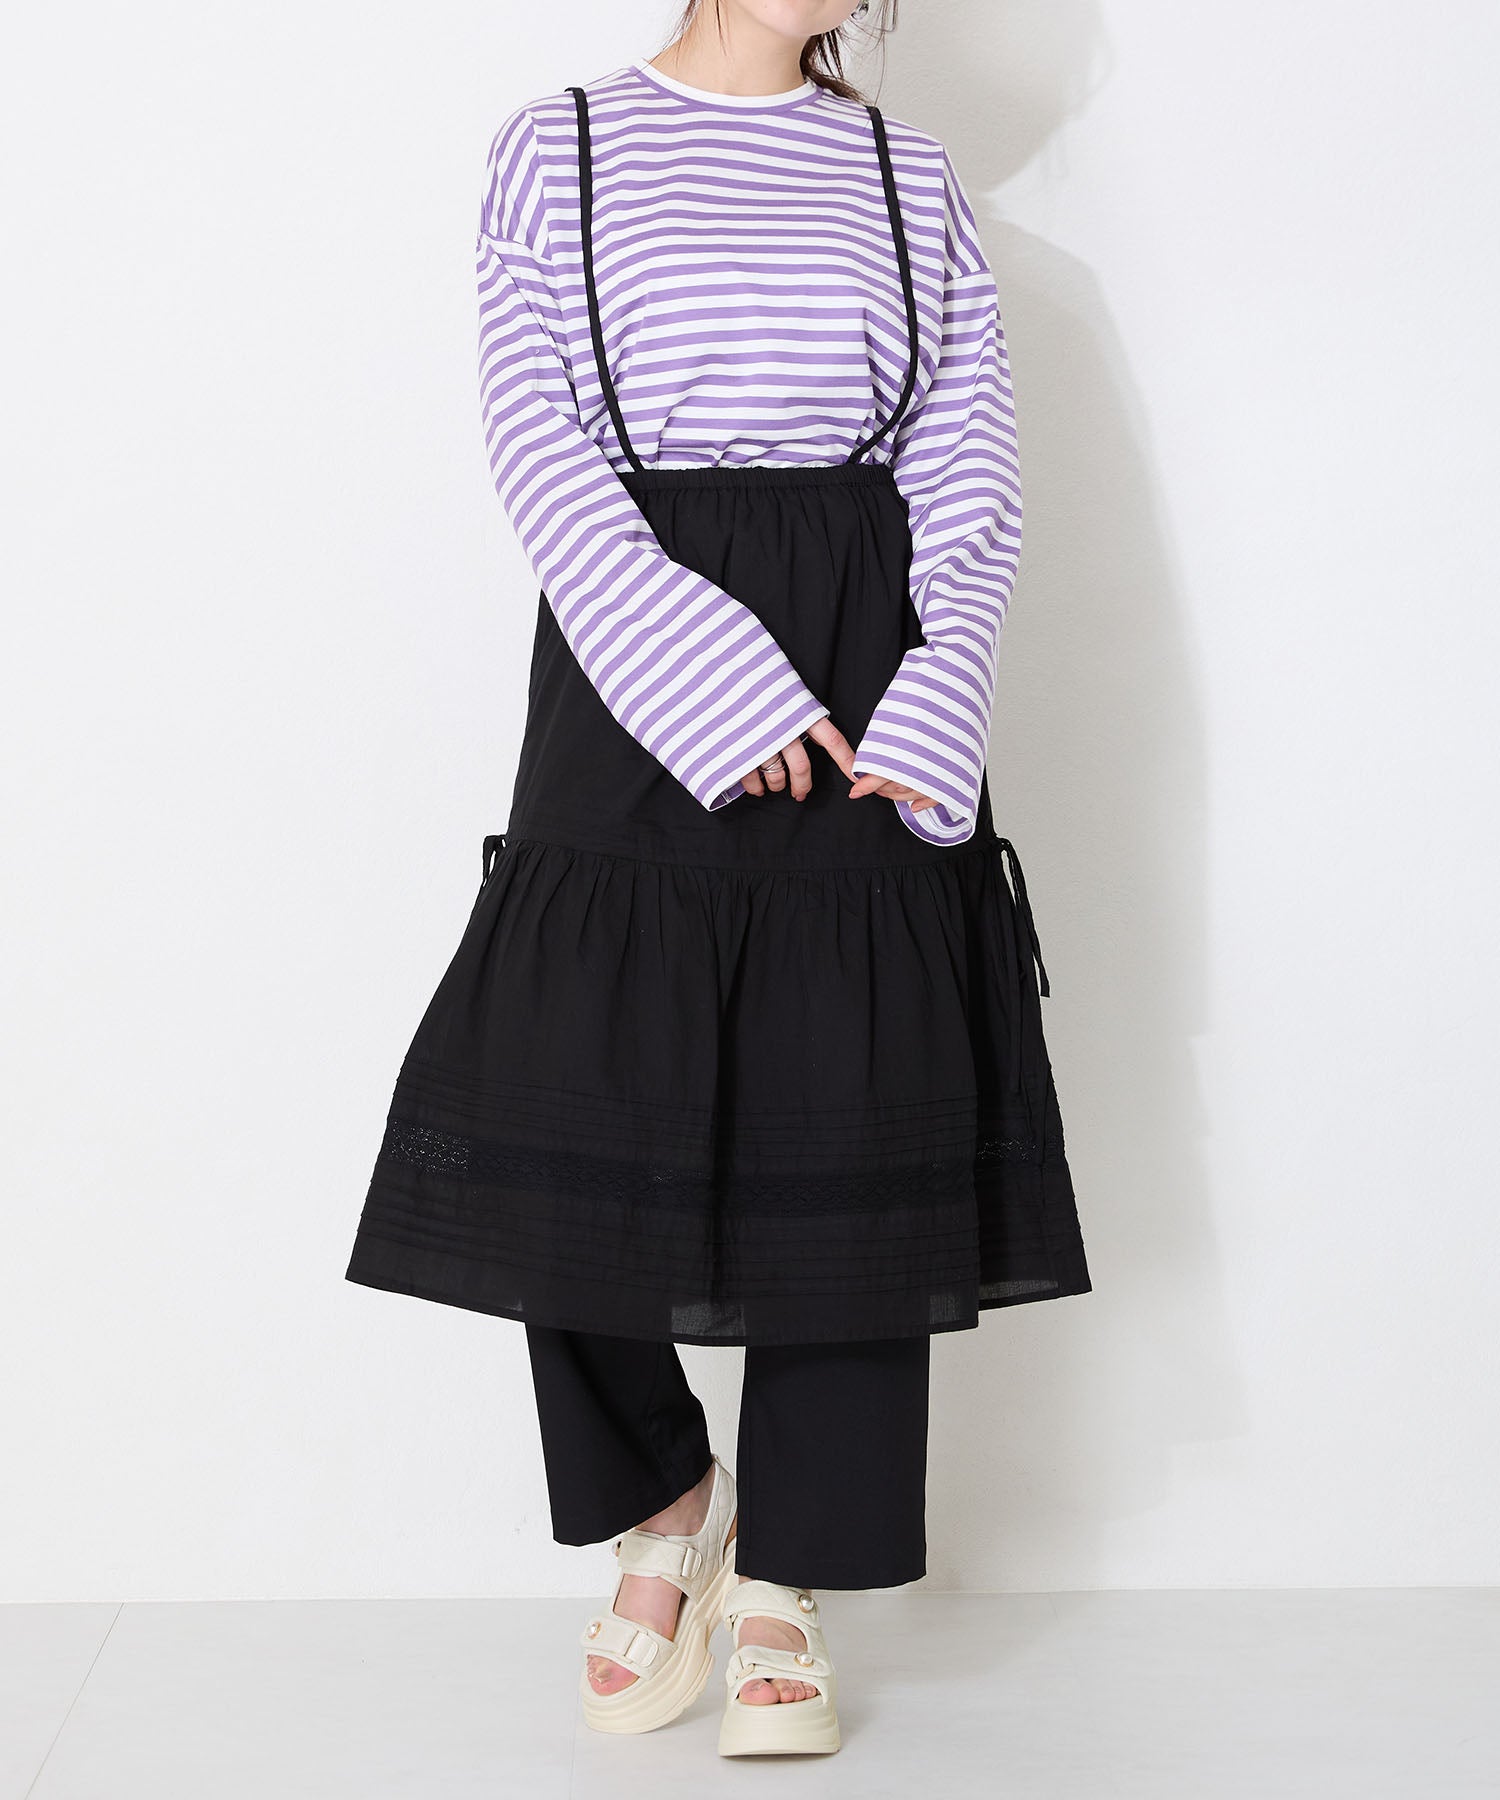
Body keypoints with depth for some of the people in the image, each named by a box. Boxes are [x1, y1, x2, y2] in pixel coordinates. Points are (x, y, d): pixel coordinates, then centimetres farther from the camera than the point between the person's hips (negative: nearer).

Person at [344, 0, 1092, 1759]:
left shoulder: (909, 175, 12)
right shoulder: (559, 149, 6)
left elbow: (970, 477, 6)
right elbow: (545, 450, -4)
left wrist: (928, 723, -9)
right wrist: (725, 698, -14)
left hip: (868, 695, 2)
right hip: (638, 675, -1)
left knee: (851, 1130, 2)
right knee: (574, 1110, -3)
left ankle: (781, 1580, 18)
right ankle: (658, 1509, 24)